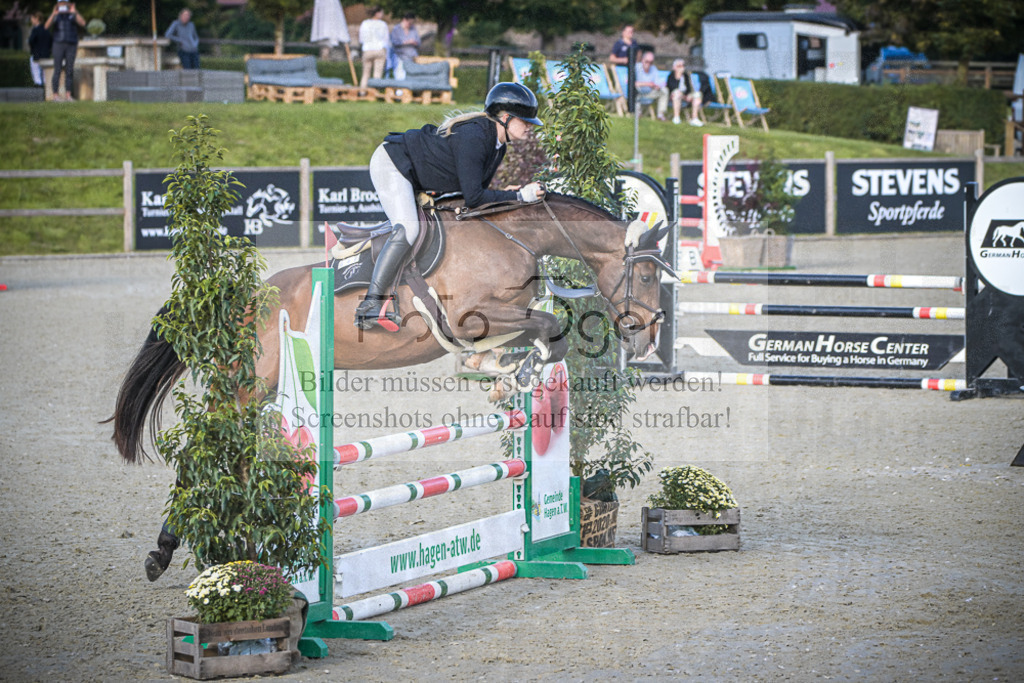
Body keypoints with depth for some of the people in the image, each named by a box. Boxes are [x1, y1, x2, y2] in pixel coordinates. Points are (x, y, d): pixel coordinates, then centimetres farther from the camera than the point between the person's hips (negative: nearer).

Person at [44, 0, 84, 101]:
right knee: (57, 71, -6)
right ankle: (55, 95, -4)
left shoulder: (73, 14, 3)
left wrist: (75, 12, -28)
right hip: (58, 45, -1)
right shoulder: (55, 15, 2)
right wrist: (53, 15, -27)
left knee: (69, 71, -1)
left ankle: (68, 95, 2)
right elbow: (47, 26, -13)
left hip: (71, 46, 1)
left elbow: (82, 23, -14)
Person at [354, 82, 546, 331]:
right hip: (391, 163, -11)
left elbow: (477, 191, 6)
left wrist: (505, 194, -12)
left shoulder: (497, 146, 1)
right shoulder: (473, 136, -29)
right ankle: (370, 305, -31)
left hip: (413, 178, 11)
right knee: (408, 230, -27)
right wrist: (519, 196, -26)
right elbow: (473, 197, -31)